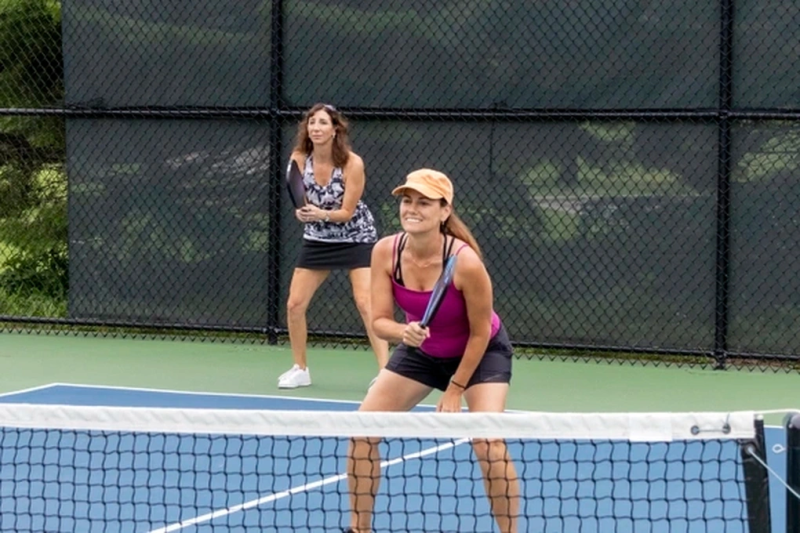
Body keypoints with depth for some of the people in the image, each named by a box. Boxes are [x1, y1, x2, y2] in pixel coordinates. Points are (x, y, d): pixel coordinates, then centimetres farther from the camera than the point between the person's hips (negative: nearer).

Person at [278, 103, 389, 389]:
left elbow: (347, 212, -18)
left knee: (365, 303, -17)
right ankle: (300, 369, 18)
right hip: (317, 238, 4)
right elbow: (301, 202, -7)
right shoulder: (299, 159, -12)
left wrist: (321, 214, -37)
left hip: (356, 236, -4)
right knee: (294, 304, -1)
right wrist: (303, 212, -31)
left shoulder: (352, 164, -22)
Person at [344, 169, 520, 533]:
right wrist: (403, 332, -41)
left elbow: (480, 333, -21)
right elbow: (380, 321, -18)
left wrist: (455, 390, -15)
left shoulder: (465, 262, -34)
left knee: (488, 445, -22)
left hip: (481, 352, -5)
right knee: (362, 429, -2)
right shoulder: (386, 252, -22)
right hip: (420, 351, 5)